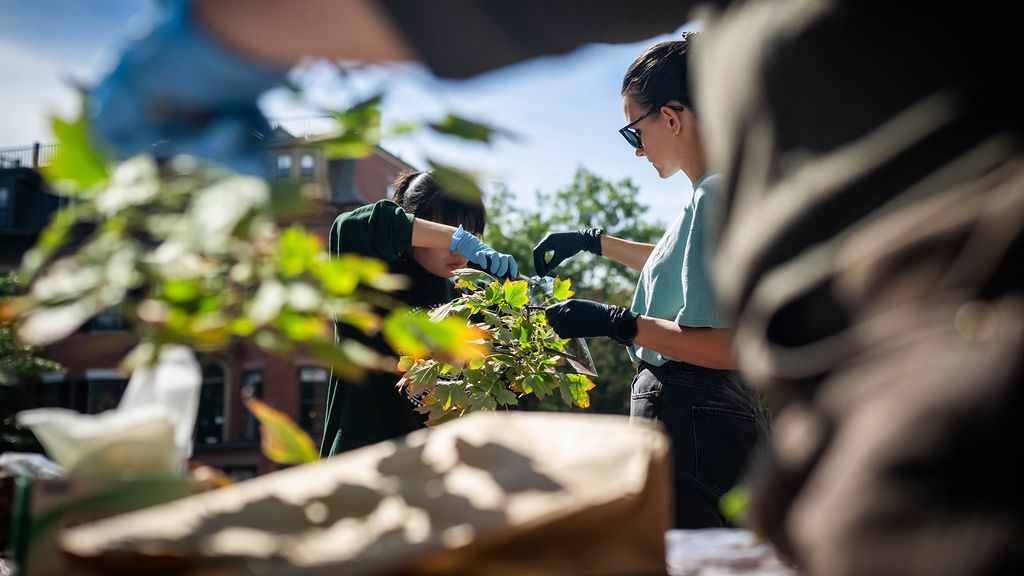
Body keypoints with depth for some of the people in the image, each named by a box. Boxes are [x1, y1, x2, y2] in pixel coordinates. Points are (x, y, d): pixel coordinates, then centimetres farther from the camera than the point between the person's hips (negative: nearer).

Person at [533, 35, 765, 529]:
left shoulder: (716, 196, -16)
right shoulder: (716, 192, 15)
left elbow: (728, 347, -24)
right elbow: (681, 267, 37)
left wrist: (615, 323, -21)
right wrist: (594, 241, 34)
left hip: (689, 421, -10)